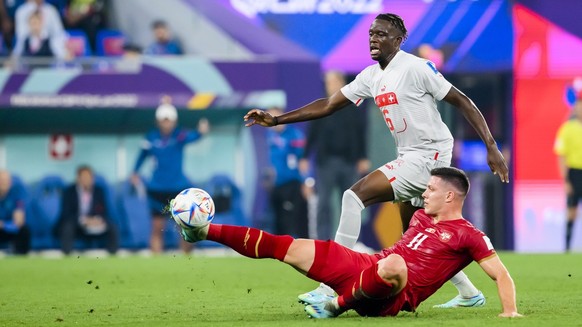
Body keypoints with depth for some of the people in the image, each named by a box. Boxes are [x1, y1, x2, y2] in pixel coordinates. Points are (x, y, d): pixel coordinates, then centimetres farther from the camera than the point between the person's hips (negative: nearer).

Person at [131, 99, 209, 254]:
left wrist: (201, 132, -54)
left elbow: (192, 136, -31)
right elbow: (143, 154, 17)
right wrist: (135, 172, 27)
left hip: (179, 188, -1)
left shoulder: (180, 135, -9)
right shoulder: (151, 137, -2)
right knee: (158, 228, 2)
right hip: (157, 188, 1)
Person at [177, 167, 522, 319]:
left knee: (392, 263, -46)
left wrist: (510, 311, -19)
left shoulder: (467, 235, -4)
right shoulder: (421, 217, 19)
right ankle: (205, 231, 6)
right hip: (362, 265, 7)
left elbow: (501, 273, -5)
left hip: (390, 296, -7)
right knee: (284, 246, 1)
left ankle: (338, 306, -25)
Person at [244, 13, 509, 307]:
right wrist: (276, 120, 4)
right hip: (411, 157, 9)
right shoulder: (371, 76, 9)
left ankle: (331, 288, -19)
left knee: (355, 195, -18)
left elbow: (463, 102, -12)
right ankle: (468, 293, 31)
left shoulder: (416, 68, -14)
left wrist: (491, 147, -17)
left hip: (429, 154, -9)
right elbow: (327, 106, 11)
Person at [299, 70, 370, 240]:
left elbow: (361, 134, 5)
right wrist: (305, 157, 0)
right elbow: (312, 134, 3)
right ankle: (323, 241, -3)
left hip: (349, 161, 0)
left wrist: (362, 158, 2)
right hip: (326, 161, 0)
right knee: (323, 203, -4)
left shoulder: (353, 108, 5)